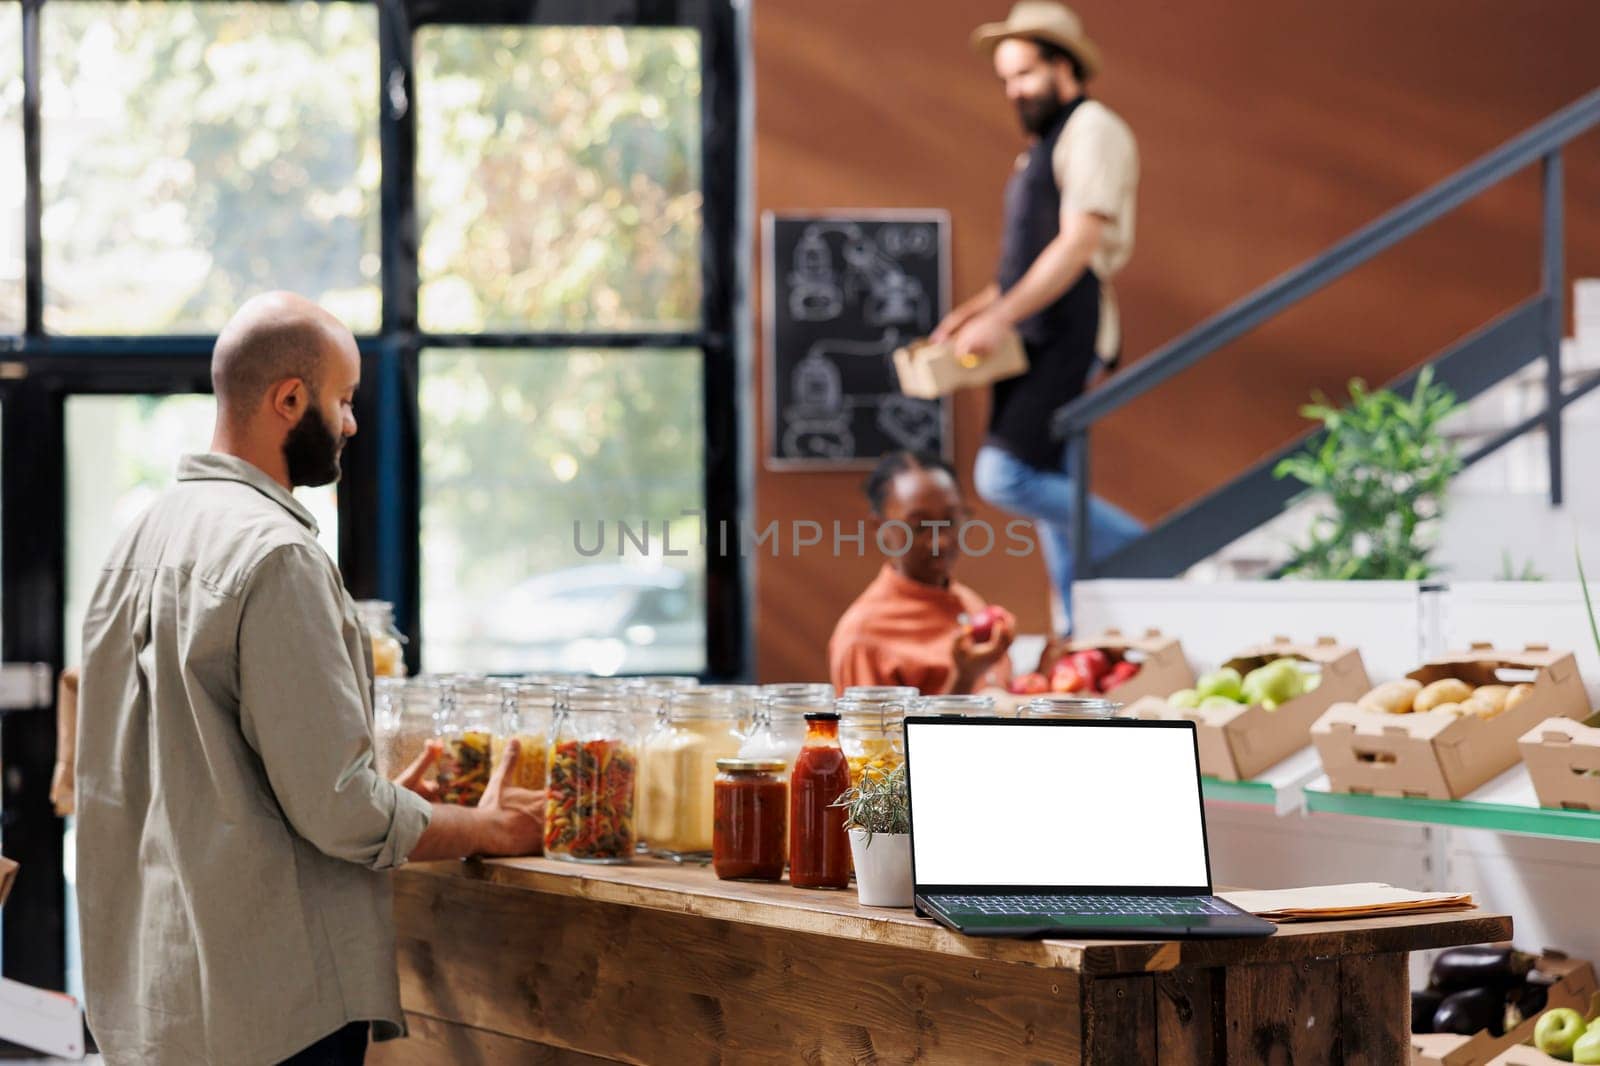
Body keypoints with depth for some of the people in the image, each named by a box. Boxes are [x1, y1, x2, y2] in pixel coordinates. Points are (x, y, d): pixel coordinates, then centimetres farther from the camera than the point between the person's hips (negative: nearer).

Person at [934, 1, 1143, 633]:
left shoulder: (1093, 130, -8)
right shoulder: (1042, 144, 21)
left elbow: (1080, 244, -18)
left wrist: (1000, 318, -21)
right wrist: (975, 312, 14)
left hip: (1065, 338, -10)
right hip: (1032, 342, 10)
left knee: (1004, 477, -18)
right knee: (1049, 492, 8)